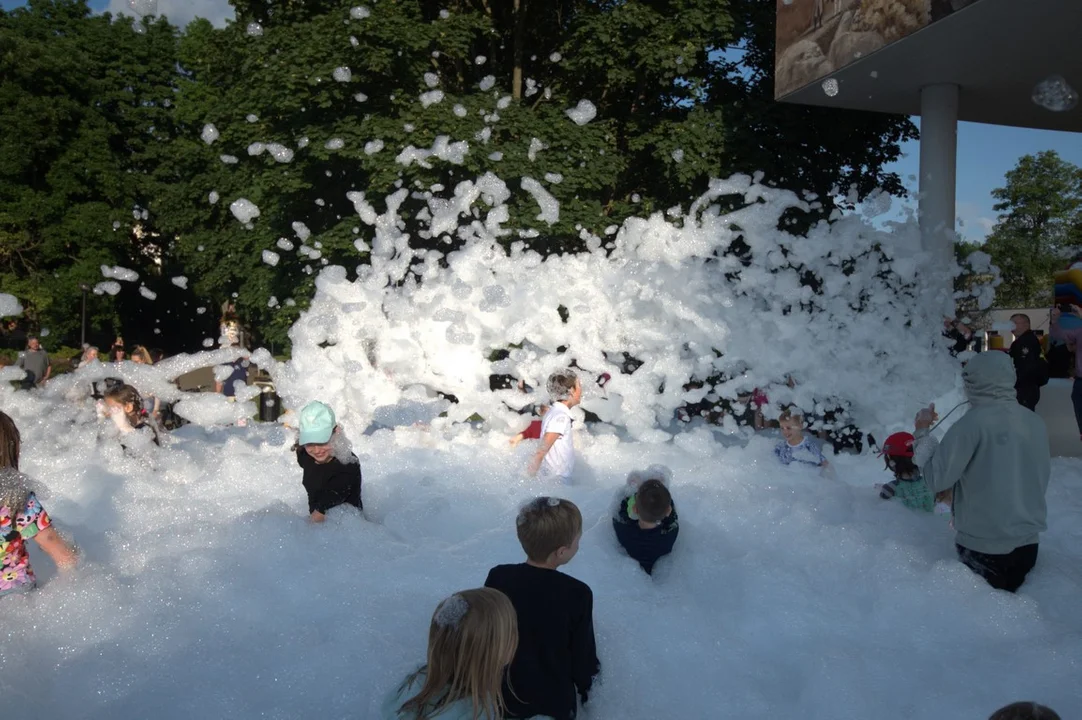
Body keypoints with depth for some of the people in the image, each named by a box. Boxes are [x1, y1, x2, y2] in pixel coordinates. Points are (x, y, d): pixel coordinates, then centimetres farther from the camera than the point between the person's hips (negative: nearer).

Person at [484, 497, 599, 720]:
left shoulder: (498, 577, -18)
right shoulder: (578, 594, -26)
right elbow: (582, 650, -13)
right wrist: (585, 683, 8)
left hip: (502, 695, 4)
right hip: (555, 701, -3)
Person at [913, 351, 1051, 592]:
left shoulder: (974, 422, -20)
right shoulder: (1036, 422, -1)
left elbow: (936, 478, -19)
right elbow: (1042, 478, 10)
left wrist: (923, 432, -6)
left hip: (983, 543, -6)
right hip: (1028, 541, 6)